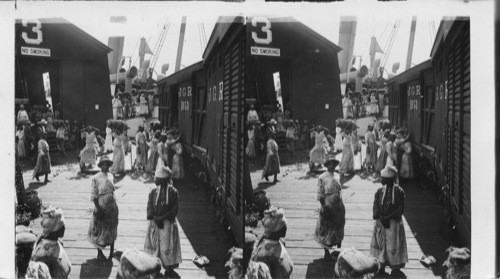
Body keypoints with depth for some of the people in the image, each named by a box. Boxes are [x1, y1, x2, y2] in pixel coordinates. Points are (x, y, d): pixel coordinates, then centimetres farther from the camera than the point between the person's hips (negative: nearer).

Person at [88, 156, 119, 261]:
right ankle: (99, 253, 21)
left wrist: (114, 204, 10)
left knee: (112, 230, 12)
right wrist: (98, 209, -16)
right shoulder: (96, 178, -11)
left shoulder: (110, 177, 5)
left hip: (112, 208, 5)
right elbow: (93, 196, -12)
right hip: (101, 207, -5)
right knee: (100, 230, 6)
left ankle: (111, 253, 24)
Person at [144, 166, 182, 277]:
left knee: (168, 246, 0)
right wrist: (155, 218, -17)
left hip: (168, 223, -2)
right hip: (154, 223, 2)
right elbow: (149, 208, -1)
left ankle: (169, 269, 10)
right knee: (153, 246, 5)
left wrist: (162, 218, -16)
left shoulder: (173, 192, -3)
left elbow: (174, 210, -7)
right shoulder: (153, 192, 4)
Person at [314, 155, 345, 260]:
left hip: (339, 207, 6)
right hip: (328, 207, -6)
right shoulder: (322, 178, -13)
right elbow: (320, 195, -12)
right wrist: (324, 207, -18)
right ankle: (326, 252, 18)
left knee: (339, 228, 18)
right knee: (327, 229, 5)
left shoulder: (336, 176, 4)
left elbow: (339, 191, 12)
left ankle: (339, 249, 38)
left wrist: (341, 206, 11)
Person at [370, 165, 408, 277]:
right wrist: (381, 218, -18)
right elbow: (376, 208, -3)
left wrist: (388, 218, -17)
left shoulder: (399, 192, -8)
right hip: (381, 222, 3)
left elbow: (400, 209, -11)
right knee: (381, 245, 10)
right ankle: (382, 267, 22)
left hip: (394, 223, -3)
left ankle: (395, 269, 13)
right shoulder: (379, 191, 0)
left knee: (394, 246, 1)